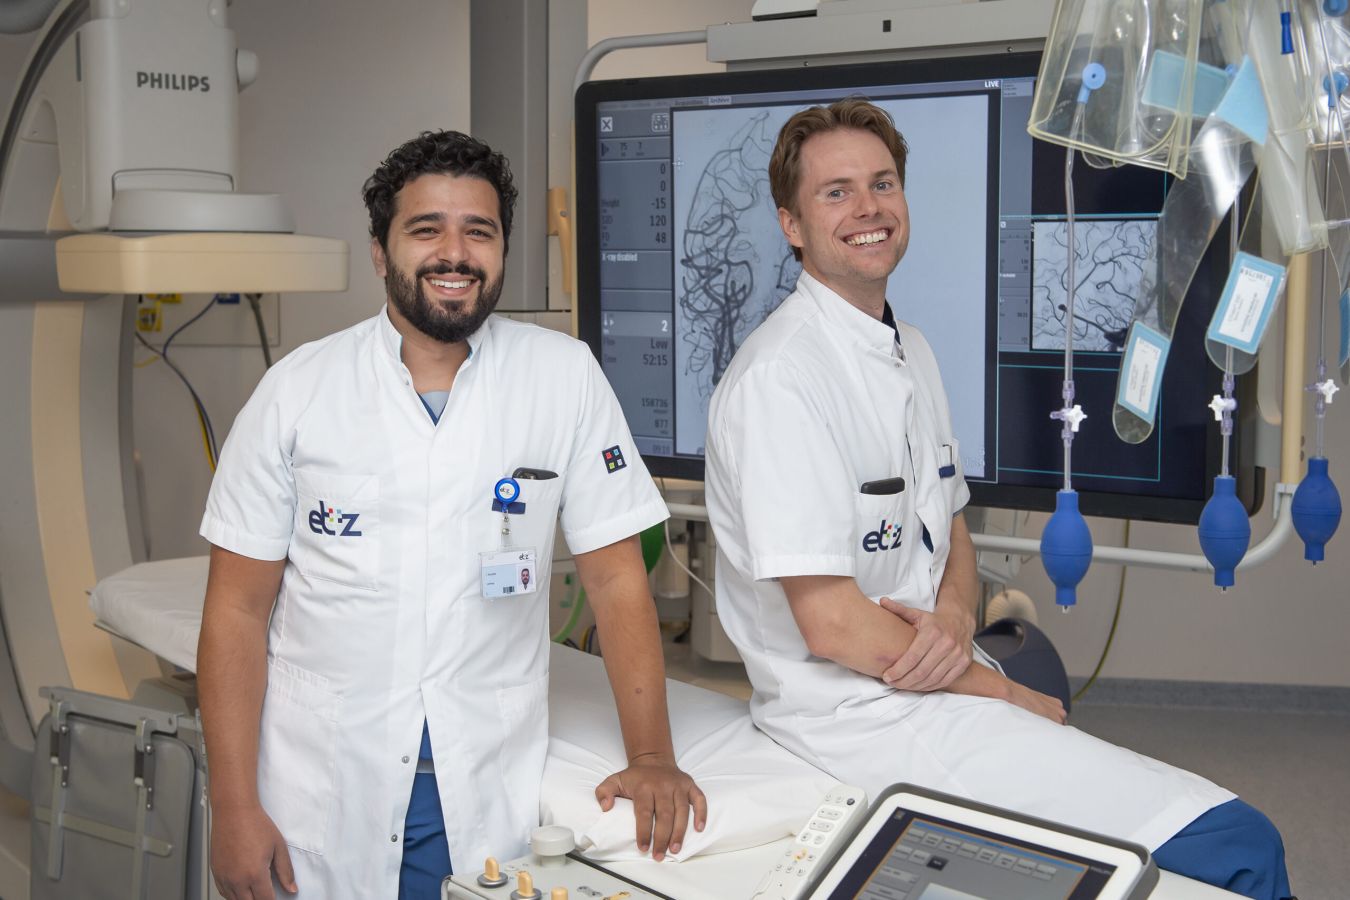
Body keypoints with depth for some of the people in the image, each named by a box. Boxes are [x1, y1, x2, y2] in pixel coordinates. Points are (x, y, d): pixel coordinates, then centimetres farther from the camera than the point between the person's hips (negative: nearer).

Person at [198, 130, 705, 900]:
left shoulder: (564, 375, -3)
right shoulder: (298, 389, -3)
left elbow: (616, 578, -2)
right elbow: (239, 609, -2)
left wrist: (652, 757, -9)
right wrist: (235, 808, -7)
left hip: (491, 789, 0)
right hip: (320, 793, 0)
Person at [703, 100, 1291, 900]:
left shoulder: (912, 353, 12)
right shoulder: (781, 377, -17)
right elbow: (833, 624, -20)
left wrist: (955, 616, -6)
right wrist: (1010, 696, -9)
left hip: (937, 681, 9)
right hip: (865, 716, -9)